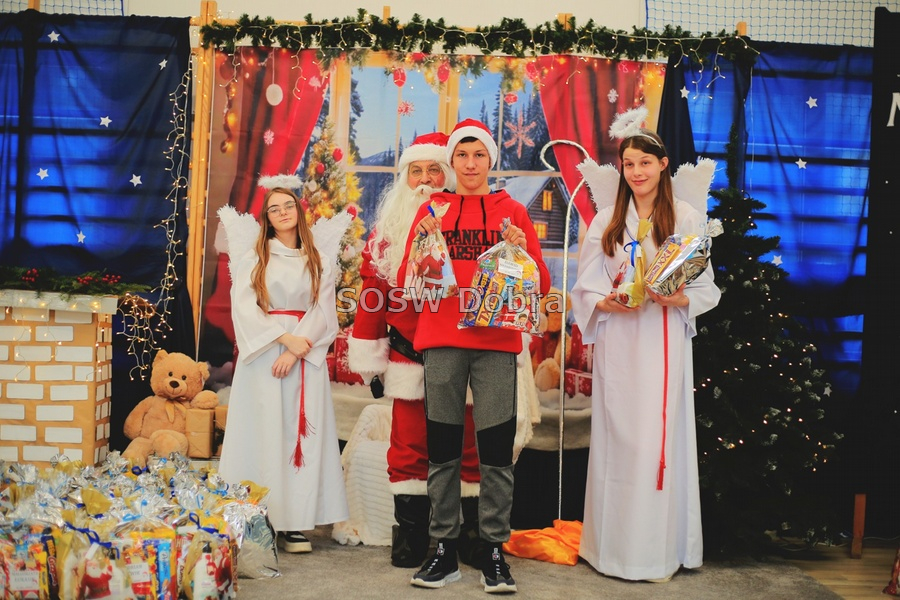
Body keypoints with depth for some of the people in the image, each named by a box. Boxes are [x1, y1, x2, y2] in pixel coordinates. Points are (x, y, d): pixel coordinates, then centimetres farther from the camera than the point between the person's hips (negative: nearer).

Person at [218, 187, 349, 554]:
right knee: (263, 433, -5)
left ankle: (293, 523, -2)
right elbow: (244, 308, -3)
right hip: (262, 356, -1)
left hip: (307, 358, 1)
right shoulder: (251, 260, 9)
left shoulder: (318, 265, 13)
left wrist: (296, 351, -12)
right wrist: (285, 338, -14)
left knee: (302, 434, -3)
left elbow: (324, 312, 2)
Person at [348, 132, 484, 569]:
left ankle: (474, 535, 15)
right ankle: (410, 537, 14)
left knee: (467, 443, 5)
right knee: (409, 446, 5)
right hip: (409, 358, 2)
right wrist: (369, 357, 5)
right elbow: (373, 292, 8)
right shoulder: (388, 229, 8)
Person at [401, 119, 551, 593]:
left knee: (496, 450, -2)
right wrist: (420, 244, -9)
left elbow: (540, 287, 7)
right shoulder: (432, 210, 11)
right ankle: (444, 550, 11)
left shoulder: (513, 212, 10)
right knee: (442, 449, 2)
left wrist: (523, 252, -10)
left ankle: (494, 553, 7)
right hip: (442, 343, 1)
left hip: (496, 343, 0)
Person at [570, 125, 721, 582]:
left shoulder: (686, 219, 4)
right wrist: (608, 303, -12)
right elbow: (585, 288, 7)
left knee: (659, 438, -2)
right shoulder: (605, 222, 11)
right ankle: (612, 545, 13)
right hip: (617, 343, 2)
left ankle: (658, 550, 8)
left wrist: (678, 299, -16)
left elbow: (706, 288, 3)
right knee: (616, 439, 3)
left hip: (665, 343, -2)